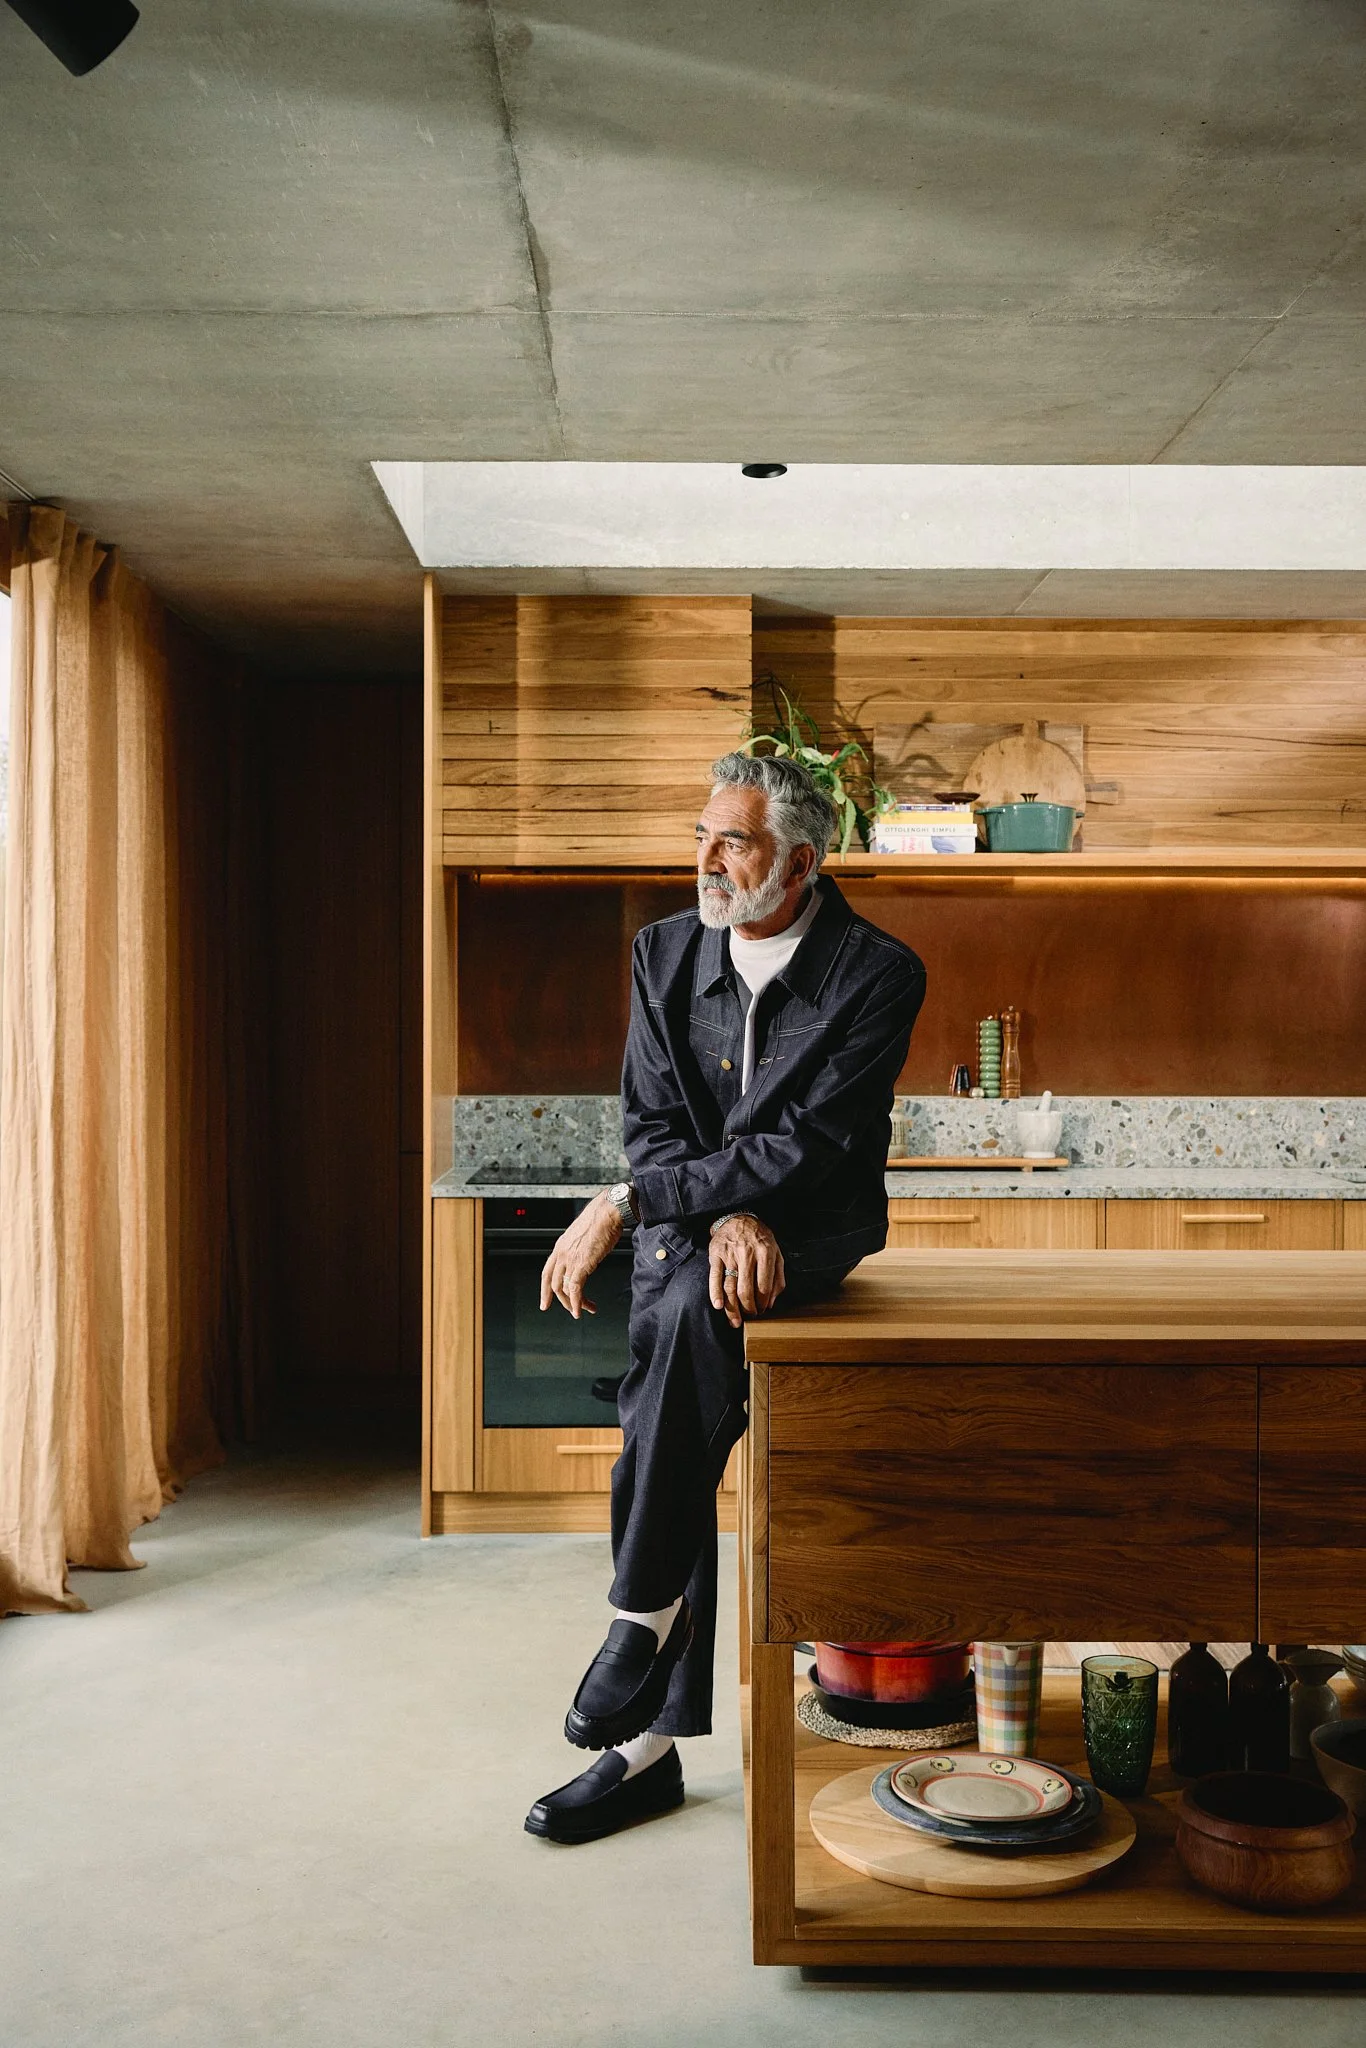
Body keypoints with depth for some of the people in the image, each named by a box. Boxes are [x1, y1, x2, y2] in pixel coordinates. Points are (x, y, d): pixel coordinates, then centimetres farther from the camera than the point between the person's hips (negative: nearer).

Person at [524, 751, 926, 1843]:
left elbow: (806, 1150, -18)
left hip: (813, 1229, -4)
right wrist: (724, 1219, -19)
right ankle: (652, 1740, -11)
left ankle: (644, 1612, -21)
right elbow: (652, 1125, 2)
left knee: (690, 1302, -34)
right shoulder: (667, 951, 5)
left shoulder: (879, 974, -11)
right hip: (689, 1223, 4)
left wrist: (627, 1203, -21)